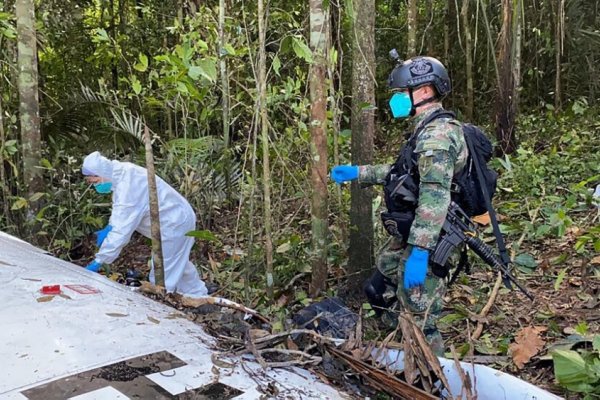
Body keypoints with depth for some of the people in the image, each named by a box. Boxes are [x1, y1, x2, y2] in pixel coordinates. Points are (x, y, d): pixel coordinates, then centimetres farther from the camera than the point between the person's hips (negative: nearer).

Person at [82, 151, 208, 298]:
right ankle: (198, 296, 45)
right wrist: (109, 228, -5)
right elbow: (122, 209, 12)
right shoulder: (121, 174, -3)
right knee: (178, 263, 27)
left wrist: (98, 261, -28)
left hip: (174, 224, -10)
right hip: (177, 217, 10)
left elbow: (122, 230, -33)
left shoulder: (128, 187, -33)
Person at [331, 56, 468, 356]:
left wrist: (419, 252, -34)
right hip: (409, 237, 11)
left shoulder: (437, 134, -20)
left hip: (426, 242, -11)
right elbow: (402, 172, 26)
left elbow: (434, 197, -29)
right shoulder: (428, 129, 15)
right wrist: (357, 173, 25)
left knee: (418, 320, -4)